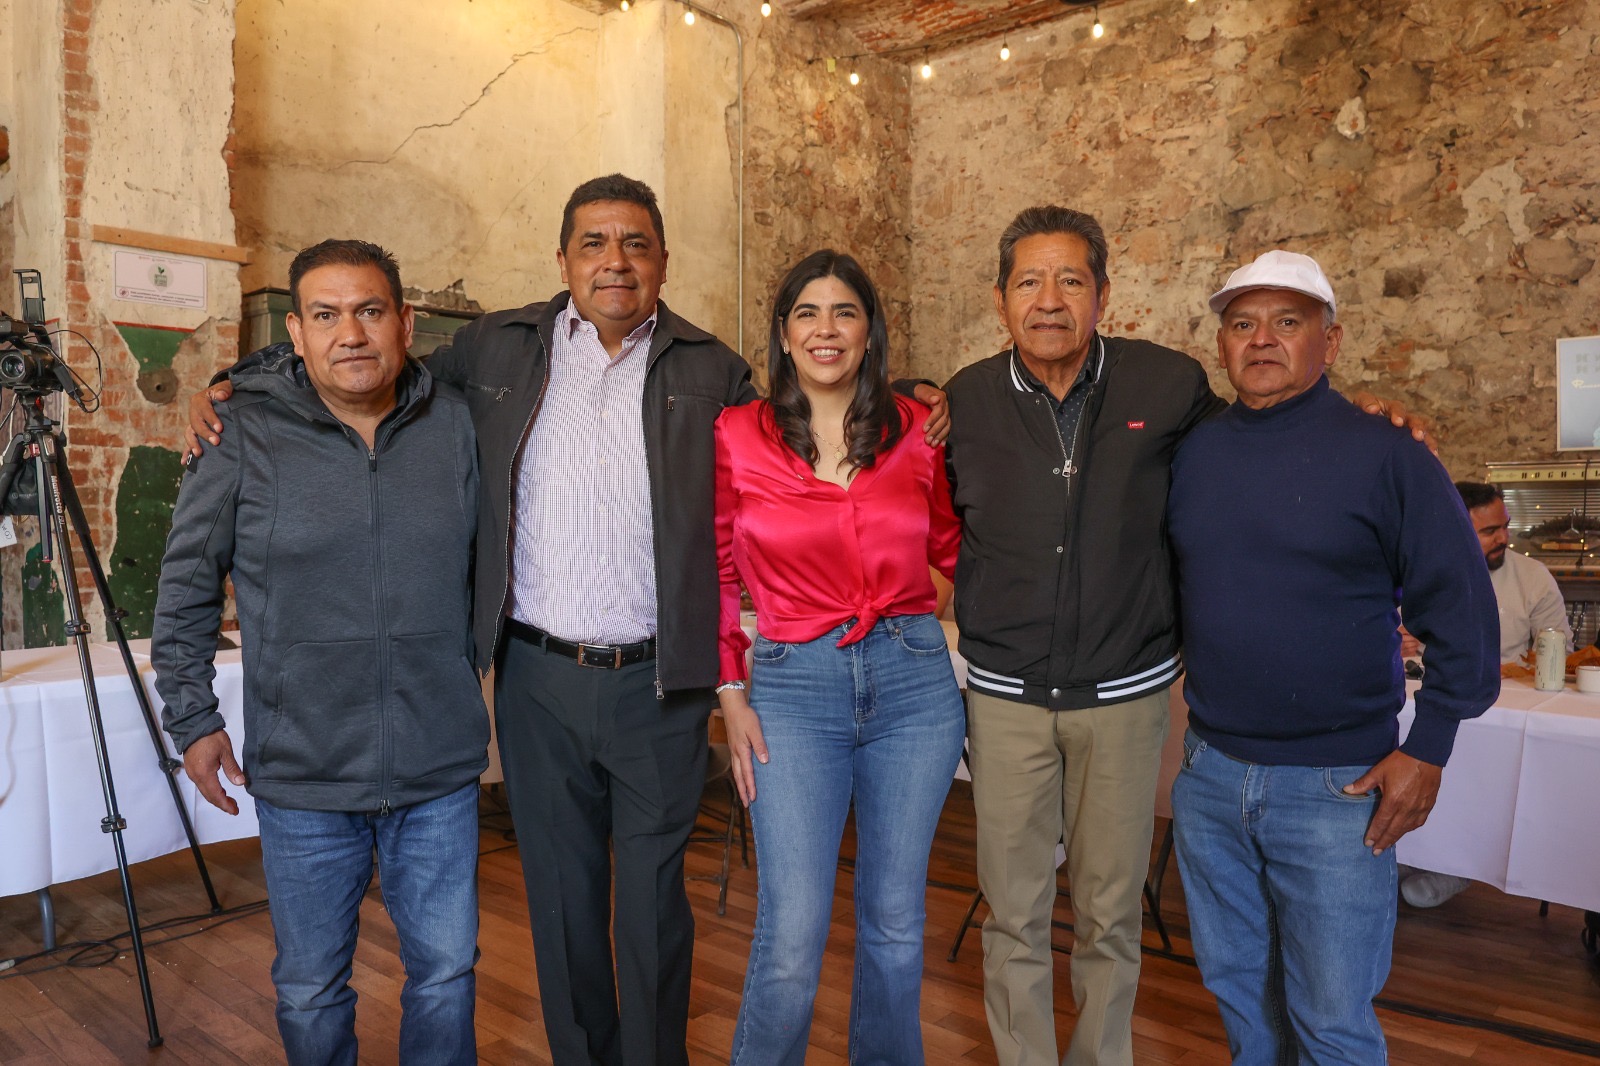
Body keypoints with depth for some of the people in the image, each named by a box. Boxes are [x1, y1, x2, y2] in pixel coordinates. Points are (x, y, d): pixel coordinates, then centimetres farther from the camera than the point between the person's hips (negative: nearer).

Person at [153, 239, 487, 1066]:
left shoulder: (454, 425, 0)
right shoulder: (245, 434, -7)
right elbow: (186, 587, 2)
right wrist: (193, 718, 3)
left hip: (440, 775, 2)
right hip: (303, 779, -1)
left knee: (446, 974, 16)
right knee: (311, 994, 17)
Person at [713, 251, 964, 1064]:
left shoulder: (917, 430, 3)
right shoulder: (737, 437, -1)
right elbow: (713, 574, 6)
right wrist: (730, 694, 2)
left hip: (915, 684, 2)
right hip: (792, 690, -2)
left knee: (895, 921, 15)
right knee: (790, 939, -3)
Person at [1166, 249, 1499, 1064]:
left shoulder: (1384, 453, -8)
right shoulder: (1191, 452, 4)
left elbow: (1460, 611, -7)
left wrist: (1427, 750, -10)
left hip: (1336, 786, -4)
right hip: (1209, 772, 4)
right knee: (1235, 984, 19)